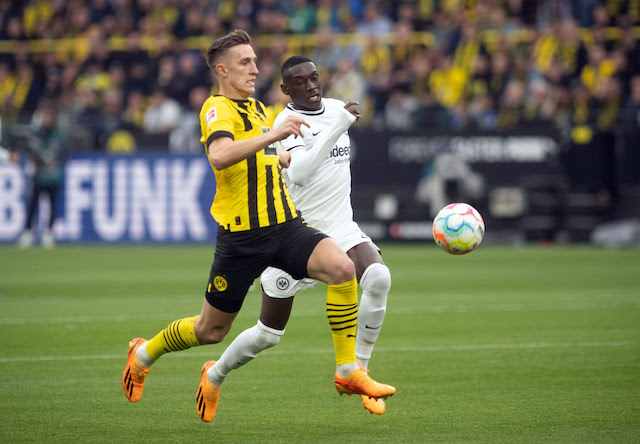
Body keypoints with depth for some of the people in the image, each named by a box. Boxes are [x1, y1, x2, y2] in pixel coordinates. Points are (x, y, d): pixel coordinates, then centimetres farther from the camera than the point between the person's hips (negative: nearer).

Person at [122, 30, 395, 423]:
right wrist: (273, 135, -33)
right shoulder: (218, 109, -10)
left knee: (342, 267, -23)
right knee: (211, 330, 8)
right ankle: (143, 354, 38)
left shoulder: (256, 107, 17)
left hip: (285, 224, 6)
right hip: (242, 236, -6)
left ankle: (349, 372, -16)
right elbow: (220, 157, -33)